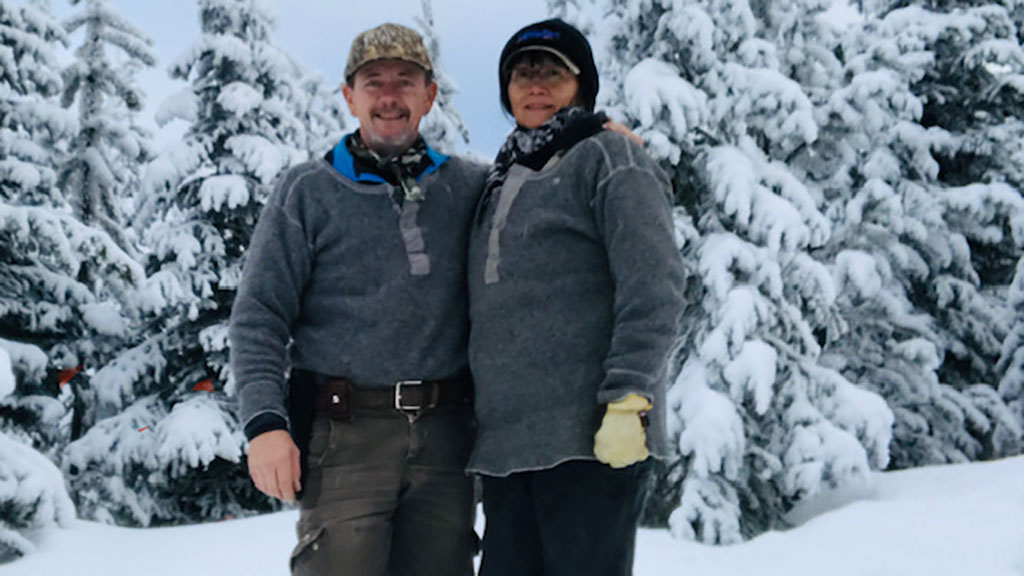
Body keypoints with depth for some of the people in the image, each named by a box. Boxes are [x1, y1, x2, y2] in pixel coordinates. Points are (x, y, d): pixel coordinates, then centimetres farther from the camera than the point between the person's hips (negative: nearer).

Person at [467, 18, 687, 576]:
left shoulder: (608, 159, 0)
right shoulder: (501, 182, 22)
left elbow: (653, 289, -11)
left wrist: (629, 400, -20)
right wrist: (482, 419, 20)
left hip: (591, 438, -7)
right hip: (505, 443, 7)